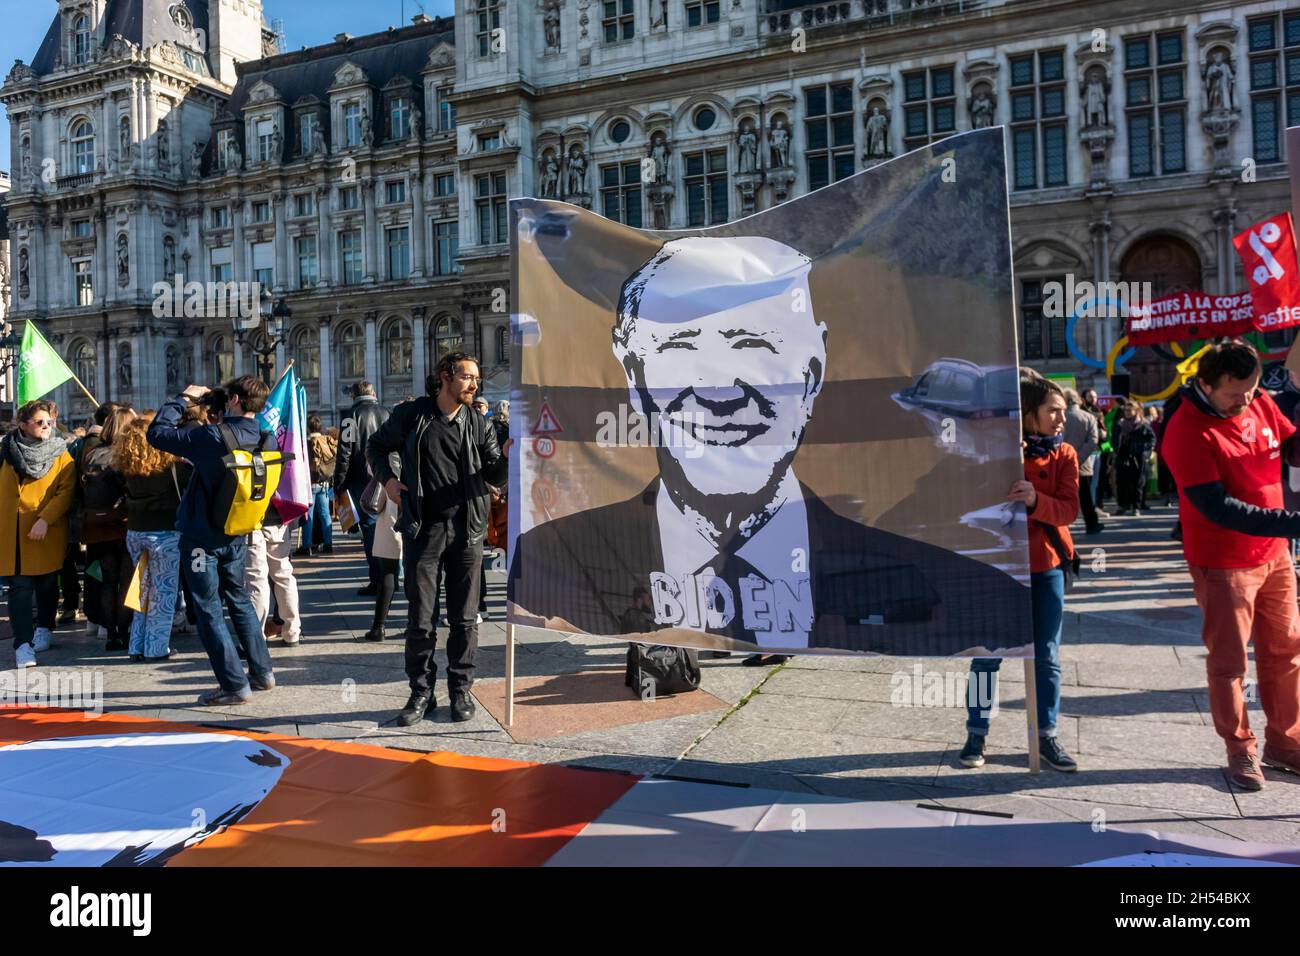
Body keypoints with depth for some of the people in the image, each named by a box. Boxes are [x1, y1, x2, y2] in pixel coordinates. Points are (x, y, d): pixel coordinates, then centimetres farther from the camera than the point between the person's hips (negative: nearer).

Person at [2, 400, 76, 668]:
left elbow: (66, 491, -8)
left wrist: (45, 519, -19)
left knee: (46, 583, 13)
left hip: (47, 532, -1)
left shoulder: (61, 455, -1)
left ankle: (44, 629, 33)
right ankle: (23, 644, -6)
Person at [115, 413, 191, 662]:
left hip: (135, 532, 5)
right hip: (164, 533, -5)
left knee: (143, 587, 16)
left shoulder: (126, 466, 0)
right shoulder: (172, 464, -14)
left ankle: (137, 647, 19)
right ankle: (156, 648, 6)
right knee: (163, 591, 3)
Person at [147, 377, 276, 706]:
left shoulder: (213, 436, -21)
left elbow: (157, 432, -13)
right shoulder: (259, 438, -2)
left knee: (209, 610, 2)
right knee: (240, 601, 20)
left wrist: (182, 398, -4)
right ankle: (262, 672, 24)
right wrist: (217, 418, 12)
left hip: (202, 537, -6)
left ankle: (235, 685, 2)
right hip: (236, 536, 6)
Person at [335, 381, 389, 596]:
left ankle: (377, 582, -3)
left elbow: (345, 452, -10)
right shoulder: (386, 413, 9)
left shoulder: (353, 415, -5)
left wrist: (339, 484, -4)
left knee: (370, 527, -2)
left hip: (363, 481, -4)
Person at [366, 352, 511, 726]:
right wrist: (387, 477, 0)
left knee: (463, 617, 7)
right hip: (422, 528, -1)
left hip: (466, 529, 2)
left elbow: (495, 476, 5)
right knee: (420, 618, 3)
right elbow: (376, 446, 16)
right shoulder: (412, 414, 2)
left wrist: (505, 456, -15)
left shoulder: (478, 424, 7)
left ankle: (461, 689, 20)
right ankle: (421, 692, 17)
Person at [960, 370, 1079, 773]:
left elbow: (1069, 509, -11)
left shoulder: (1064, 454, 1)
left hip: (1045, 566, 2)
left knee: (1047, 656, 9)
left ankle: (1046, 736, 22)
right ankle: (976, 734, 16)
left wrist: (1035, 500, -30)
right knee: (987, 653, 4)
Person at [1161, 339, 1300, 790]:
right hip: (1223, 563, -7)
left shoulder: (1261, 404, -1)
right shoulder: (1187, 432, -21)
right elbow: (1217, 508, -24)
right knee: (1229, 661, 5)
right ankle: (1241, 750, 21)